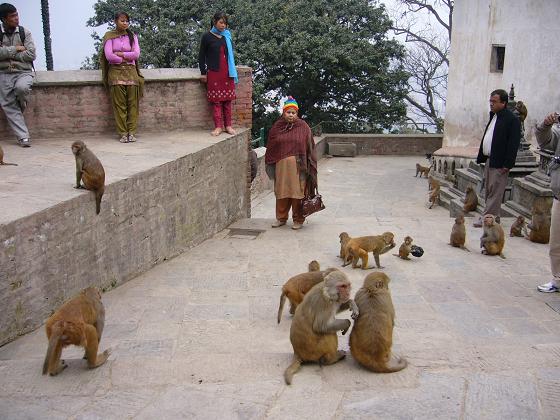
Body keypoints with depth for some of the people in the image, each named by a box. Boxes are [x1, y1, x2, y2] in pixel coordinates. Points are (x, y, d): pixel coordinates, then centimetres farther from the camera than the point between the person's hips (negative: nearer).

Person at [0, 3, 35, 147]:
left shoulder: (24, 32, 3)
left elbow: (31, 54, -7)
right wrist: (15, 49, -10)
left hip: (23, 72, -1)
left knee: (21, 87, -35)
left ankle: (22, 102, 1)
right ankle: (23, 137, -6)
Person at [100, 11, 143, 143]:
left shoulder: (132, 36, 10)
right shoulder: (109, 36, 3)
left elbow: (136, 54, -3)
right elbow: (109, 56, -9)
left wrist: (119, 54, -7)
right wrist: (125, 59, -3)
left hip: (131, 71, 2)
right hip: (115, 71, -2)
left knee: (132, 103, -5)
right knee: (119, 104, -6)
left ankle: (132, 132, -3)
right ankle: (123, 133, -5)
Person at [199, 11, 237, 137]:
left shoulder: (227, 36, 12)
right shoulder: (207, 37, 0)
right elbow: (201, 56, 3)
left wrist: (232, 71, 17)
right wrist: (203, 73, -2)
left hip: (227, 72, 4)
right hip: (213, 73, -4)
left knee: (227, 100, 3)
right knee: (216, 100, -4)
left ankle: (228, 125, 8)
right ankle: (218, 126, -3)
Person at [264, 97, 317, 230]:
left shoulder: (303, 127, 0)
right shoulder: (276, 127, 6)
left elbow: (310, 147, -1)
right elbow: (270, 148, 9)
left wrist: (309, 167, -7)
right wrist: (270, 166, 5)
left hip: (298, 166, -2)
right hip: (281, 166, 2)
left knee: (297, 192, 0)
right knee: (281, 192, 8)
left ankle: (298, 220, 13)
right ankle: (281, 218, 24)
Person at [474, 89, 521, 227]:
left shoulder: (512, 120, -11)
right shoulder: (493, 117, 16)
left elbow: (513, 144, -15)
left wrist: (507, 164, -19)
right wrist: (481, 157, 14)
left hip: (499, 164, -9)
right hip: (489, 161, 9)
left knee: (495, 192, -5)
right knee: (489, 191, 13)